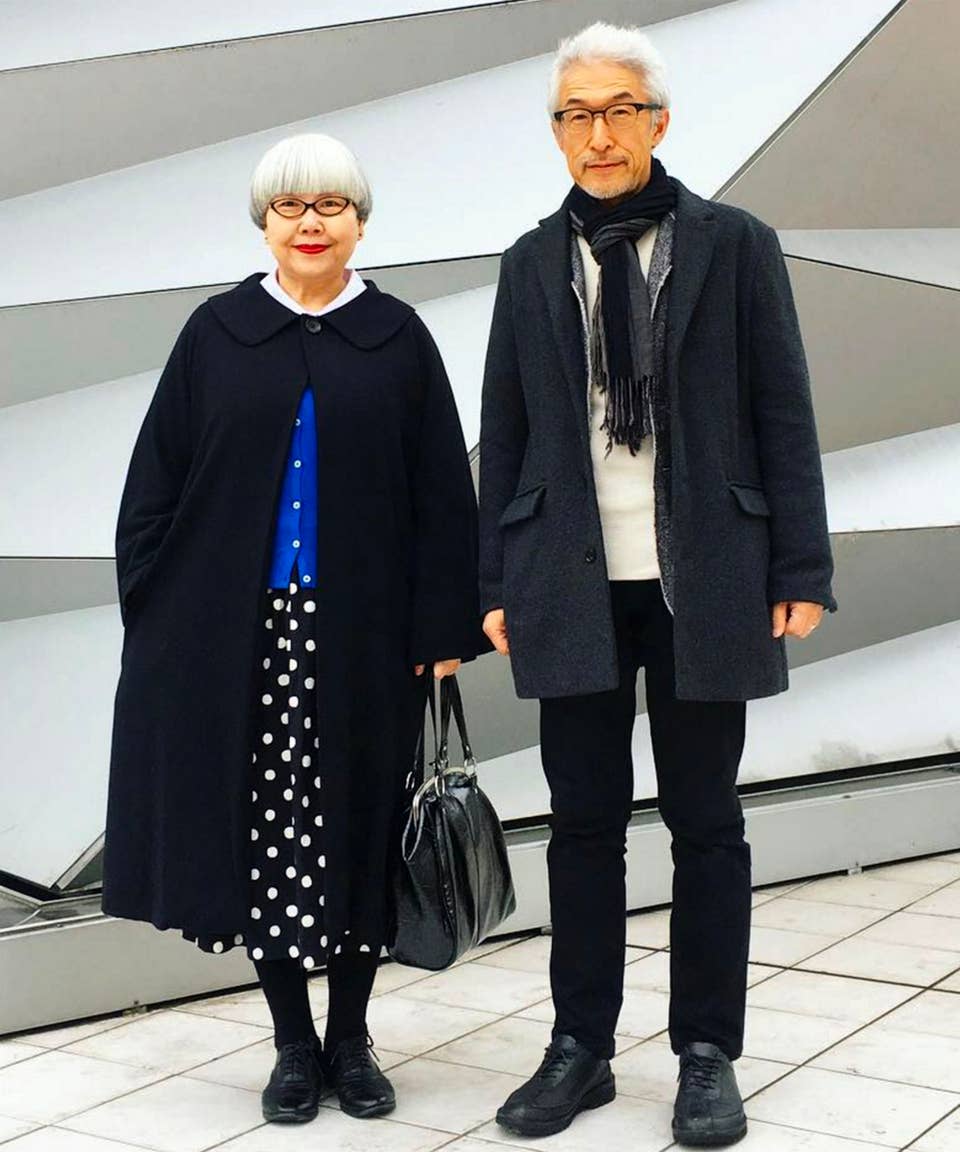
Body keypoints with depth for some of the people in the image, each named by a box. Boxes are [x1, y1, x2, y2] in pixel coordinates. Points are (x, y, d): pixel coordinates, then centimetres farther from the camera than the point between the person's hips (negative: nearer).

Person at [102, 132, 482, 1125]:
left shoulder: (398, 338, 4)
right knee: (265, 832, 5)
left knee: (356, 829, 7)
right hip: (238, 631, 1)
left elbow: (441, 494, 2)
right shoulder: (215, 334, 5)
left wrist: (444, 628, -4)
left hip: (361, 633, 0)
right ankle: (293, 1043, 20)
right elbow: (156, 483, 5)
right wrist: (154, 613, -2)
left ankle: (350, 1039, 23)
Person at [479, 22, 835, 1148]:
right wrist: (496, 585, 4)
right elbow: (504, 434, 9)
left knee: (704, 819, 7)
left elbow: (783, 417, 0)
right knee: (584, 821, 8)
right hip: (572, 587, 2)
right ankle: (580, 1047, 20)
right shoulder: (532, 263, 10)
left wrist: (799, 571, -5)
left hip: (704, 584, -2)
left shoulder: (735, 246, 2)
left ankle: (707, 1055, 18)